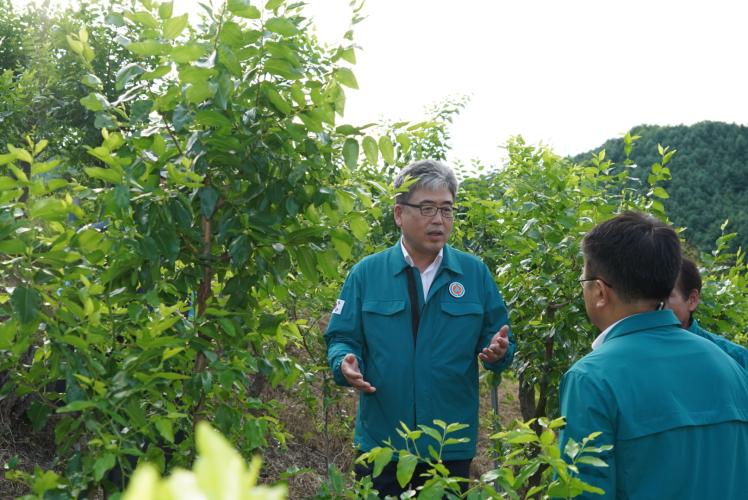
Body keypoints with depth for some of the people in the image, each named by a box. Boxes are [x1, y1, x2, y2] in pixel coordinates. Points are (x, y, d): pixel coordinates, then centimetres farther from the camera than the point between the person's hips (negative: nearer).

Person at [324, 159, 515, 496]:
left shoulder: (475, 273, 2)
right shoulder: (366, 273, 0)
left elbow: (497, 341, 4)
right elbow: (342, 339, 1)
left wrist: (497, 351, -18)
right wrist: (346, 364, -20)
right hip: (381, 444, 0)